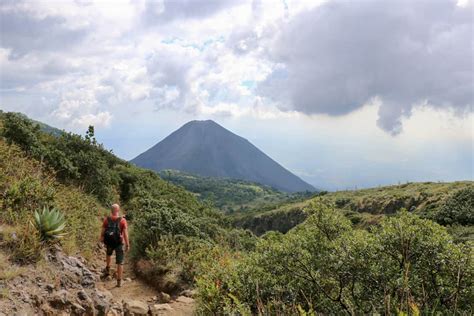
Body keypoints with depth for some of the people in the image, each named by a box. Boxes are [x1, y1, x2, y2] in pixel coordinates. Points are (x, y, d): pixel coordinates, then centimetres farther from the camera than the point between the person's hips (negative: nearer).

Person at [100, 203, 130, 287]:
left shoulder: (107, 219, -10)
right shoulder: (122, 220, -17)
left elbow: (103, 231, -1)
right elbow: (125, 233, -17)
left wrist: (101, 239, 20)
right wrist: (127, 245, -9)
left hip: (109, 242, 2)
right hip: (119, 243, -2)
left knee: (109, 253, 38)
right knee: (120, 262, 8)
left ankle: (107, 270, 44)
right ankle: (119, 281, 9)